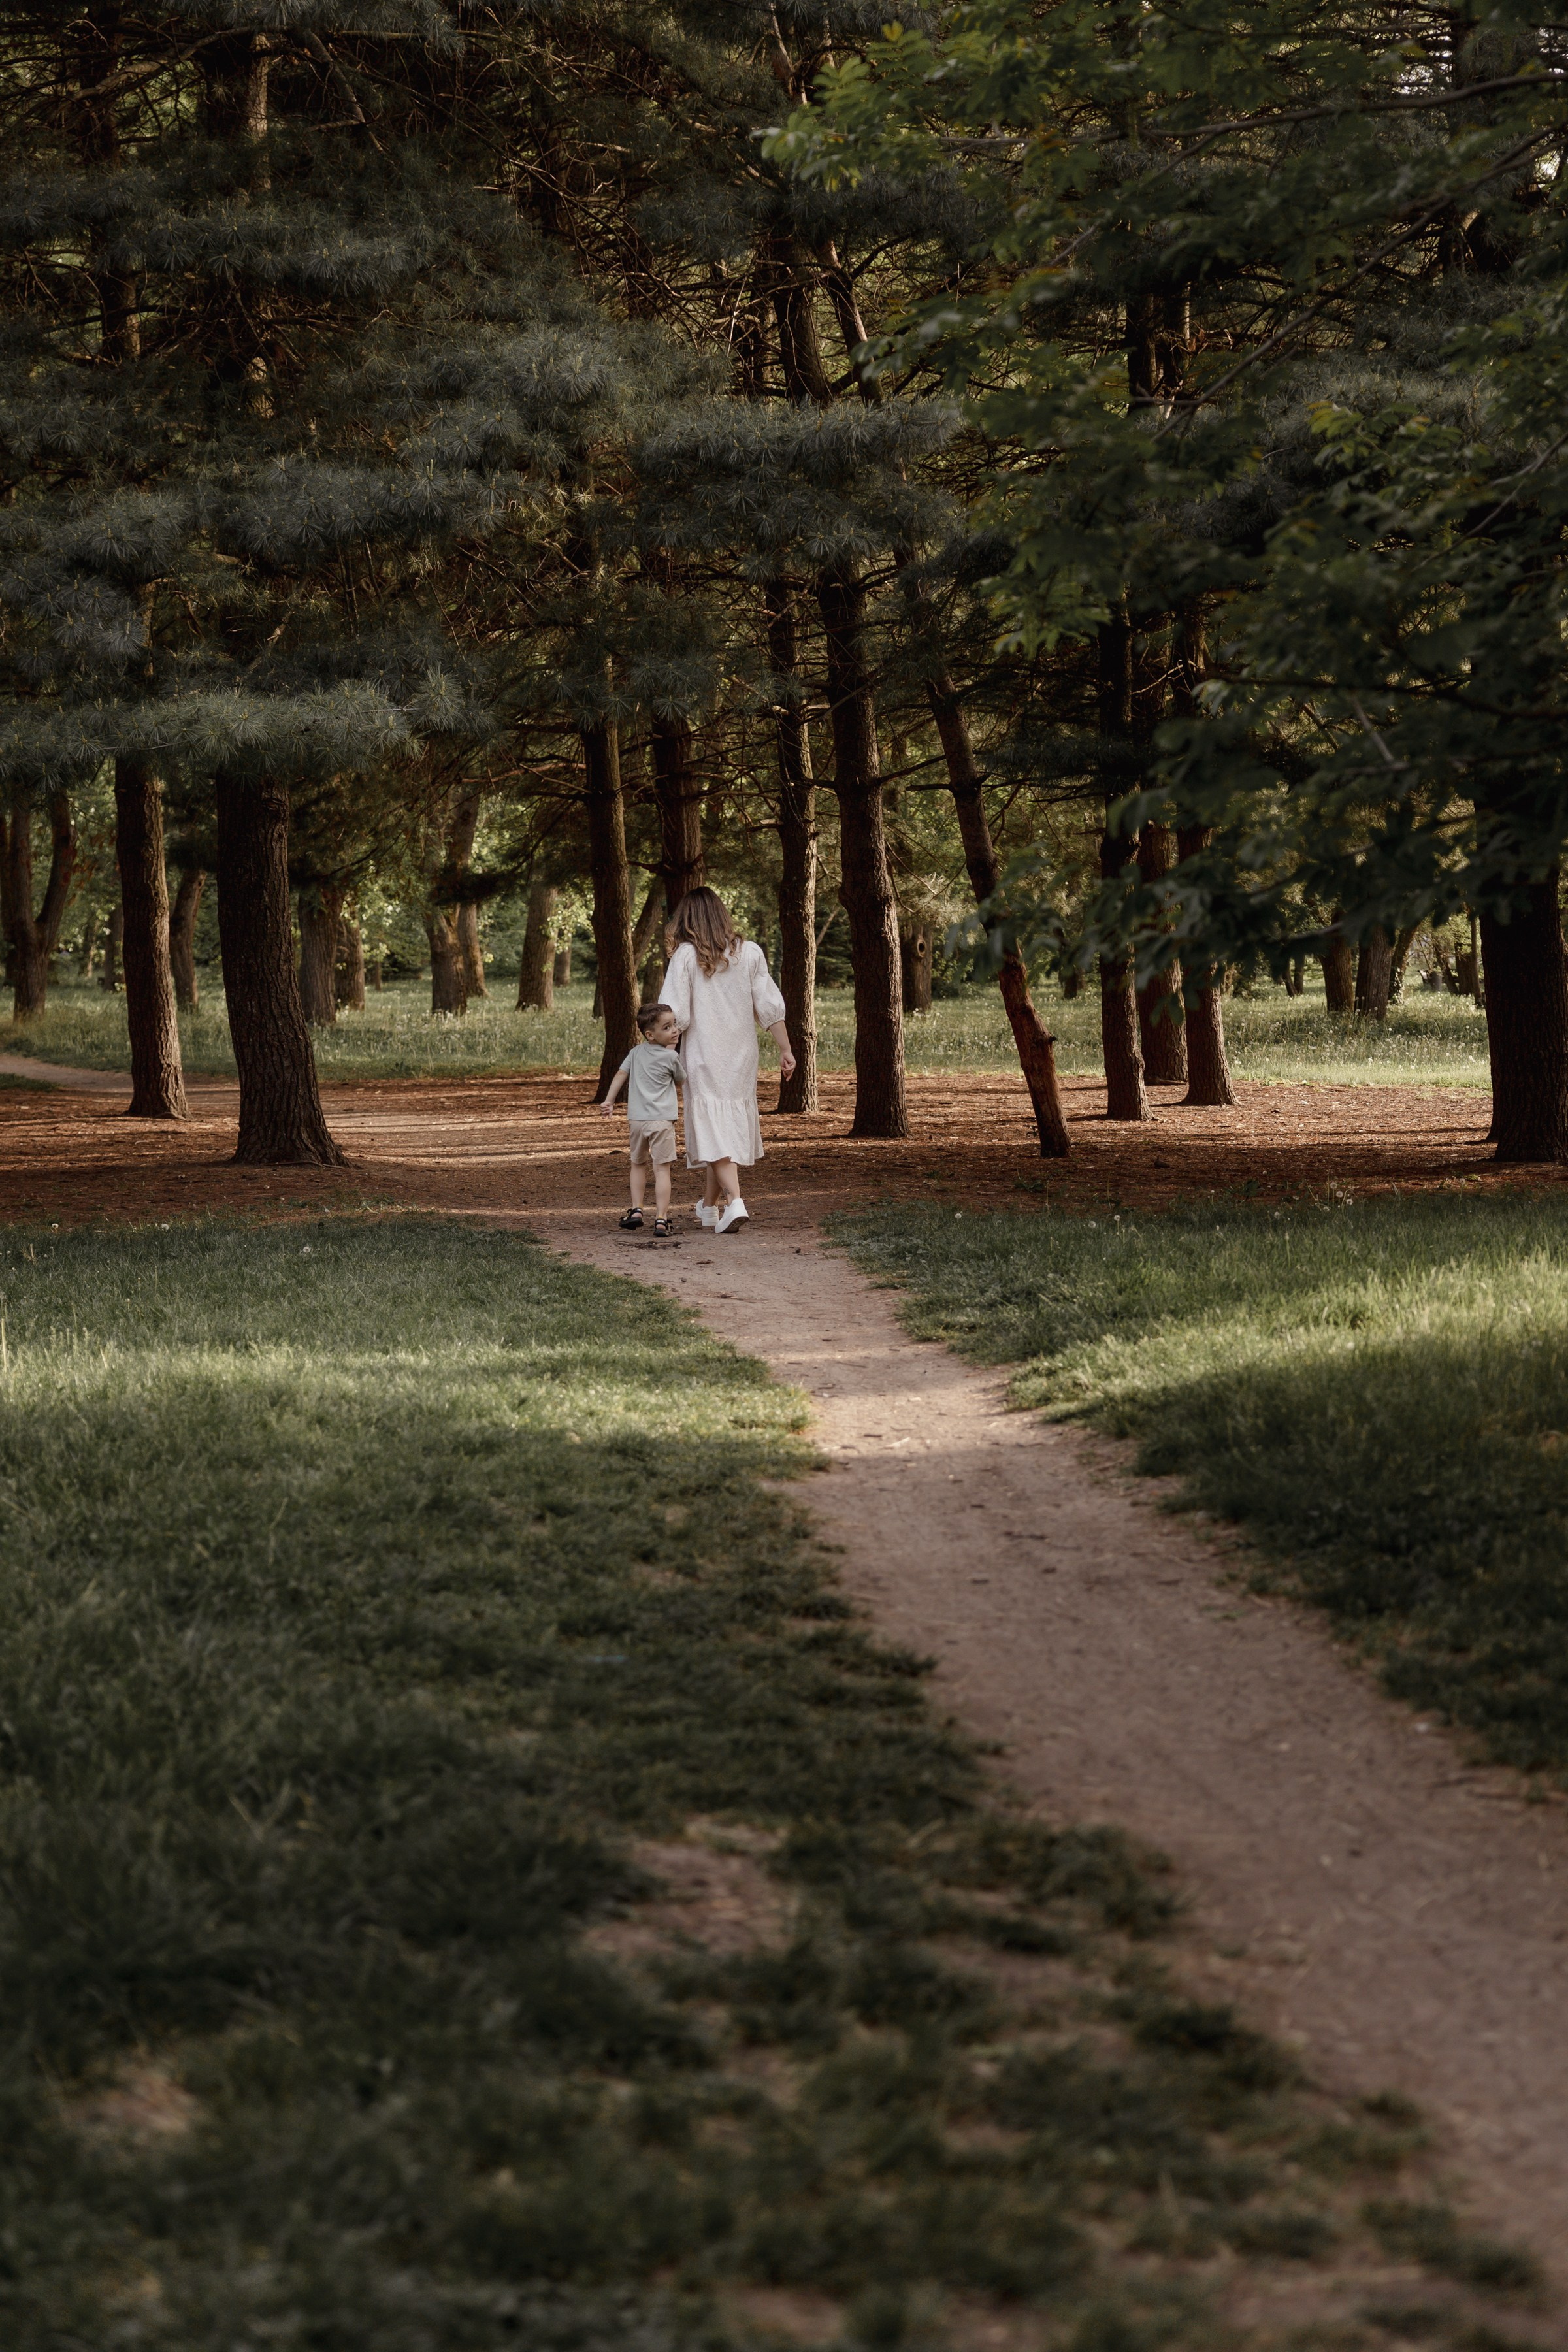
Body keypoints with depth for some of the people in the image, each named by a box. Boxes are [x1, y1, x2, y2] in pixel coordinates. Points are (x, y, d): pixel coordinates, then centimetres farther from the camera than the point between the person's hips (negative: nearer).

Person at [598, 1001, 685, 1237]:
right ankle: (661, 1220, -13)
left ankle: (636, 1211, 16)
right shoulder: (671, 1056, -3)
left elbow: (621, 1075, 7)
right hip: (661, 1120, -5)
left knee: (638, 1164, 23)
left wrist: (608, 1102, 10)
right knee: (662, 1169, -5)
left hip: (636, 1119, 5)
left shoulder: (637, 1052, 11)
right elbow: (680, 1080, 13)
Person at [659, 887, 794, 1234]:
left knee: (715, 1129, -4)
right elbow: (771, 1008, 0)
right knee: (733, 1124, 14)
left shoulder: (686, 956, -8)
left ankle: (734, 1201, -22)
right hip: (741, 1055, 4)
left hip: (704, 1058, -4)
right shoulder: (750, 953, 2)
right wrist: (785, 1049, 5)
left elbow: (675, 1016, -12)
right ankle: (709, 1206, 25)